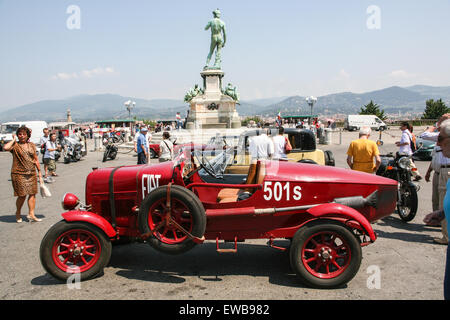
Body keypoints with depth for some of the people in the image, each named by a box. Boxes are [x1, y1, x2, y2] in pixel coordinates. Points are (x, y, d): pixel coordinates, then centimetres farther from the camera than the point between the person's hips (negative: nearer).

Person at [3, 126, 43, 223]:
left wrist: (40, 173, 13)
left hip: (32, 174, 4)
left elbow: (36, 159, 15)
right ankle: (18, 213, 21)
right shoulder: (15, 145, -2)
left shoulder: (32, 145, 11)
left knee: (32, 194, 2)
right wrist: (13, 140, -9)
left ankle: (31, 215, 8)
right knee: (22, 195, -3)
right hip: (19, 174, -4)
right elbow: (6, 148, -26)